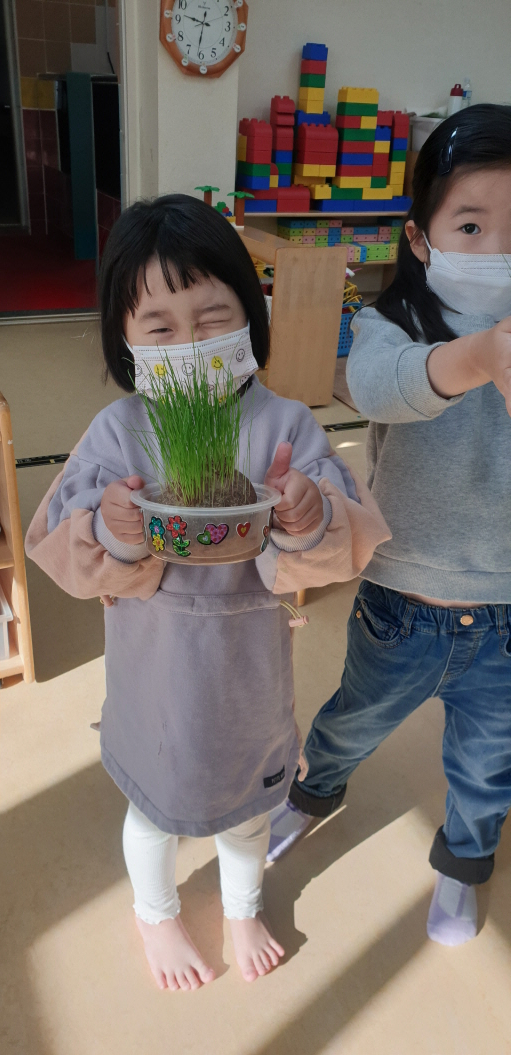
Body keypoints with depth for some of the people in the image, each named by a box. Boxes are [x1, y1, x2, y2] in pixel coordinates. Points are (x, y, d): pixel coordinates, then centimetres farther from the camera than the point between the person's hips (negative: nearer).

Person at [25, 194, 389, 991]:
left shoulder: (285, 425, -16)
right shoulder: (117, 432, -16)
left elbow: (350, 542, -19)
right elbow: (62, 553, -16)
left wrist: (310, 522, -41)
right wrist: (114, 534, -38)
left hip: (249, 663, 1)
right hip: (156, 668, 0)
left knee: (248, 796, 26)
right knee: (156, 800, 24)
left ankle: (243, 908, 61)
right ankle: (155, 913, 59)